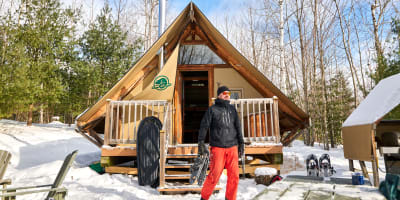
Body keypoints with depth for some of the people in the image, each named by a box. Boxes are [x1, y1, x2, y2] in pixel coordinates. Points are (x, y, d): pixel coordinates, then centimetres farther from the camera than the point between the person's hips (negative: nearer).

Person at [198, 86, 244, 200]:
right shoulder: (212, 109, 1)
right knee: (214, 175, -5)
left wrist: (241, 143, 16)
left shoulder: (232, 109, 15)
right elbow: (204, 126, -2)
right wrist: (201, 143, -9)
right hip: (218, 148, -4)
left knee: (234, 175, 3)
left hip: (232, 147, 4)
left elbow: (238, 127, 19)